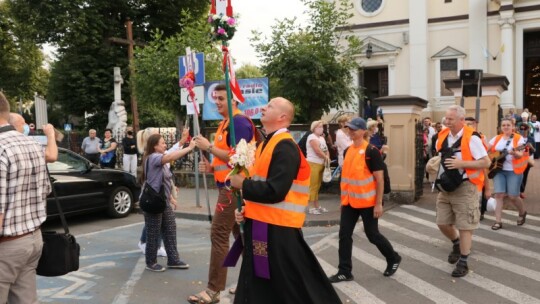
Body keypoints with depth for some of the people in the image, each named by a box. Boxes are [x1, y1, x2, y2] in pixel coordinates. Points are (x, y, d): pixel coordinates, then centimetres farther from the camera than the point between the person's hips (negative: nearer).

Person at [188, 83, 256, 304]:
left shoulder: (240, 122, -14)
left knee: (219, 235, -9)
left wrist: (209, 147, -20)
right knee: (240, 234, 14)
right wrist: (211, 167, 7)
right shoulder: (225, 124, 17)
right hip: (229, 186, 11)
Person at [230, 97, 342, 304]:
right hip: (259, 225, 10)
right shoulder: (266, 144, 13)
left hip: (277, 230, -9)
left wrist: (242, 184, -13)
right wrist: (247, 209, 5)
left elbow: (274, 191, -25)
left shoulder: (285, 148, -17)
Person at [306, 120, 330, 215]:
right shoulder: (312, 137, -10)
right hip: (313, 164, -8)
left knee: (317, 186, 13)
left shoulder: (322, 138, 17)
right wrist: (326, 157, -5)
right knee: (313, 186, -7)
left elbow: (326, 150, 15)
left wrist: (328, 158, -4)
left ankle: (317, 206, 20)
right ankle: (312, 207, -3)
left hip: (321, 164, 8)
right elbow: (317, 151, -17)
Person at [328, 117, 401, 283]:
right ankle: (345, 272, 12)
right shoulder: (348, 151, 8)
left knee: (372, 234, 6)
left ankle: (394, 259, 31)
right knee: (344, 235, 3)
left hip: (367, 202, -6)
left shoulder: (371, 151, -13)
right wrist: (343, 198, 17)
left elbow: (379, 178, -14)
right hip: (349, 202, 6)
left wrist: (379, 203, -16)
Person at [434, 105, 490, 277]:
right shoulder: (442, 136, 5)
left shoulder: (471, 137, -14)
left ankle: (463, 262, 15)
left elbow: (486, 162, -16)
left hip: (465, 187, -6)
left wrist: (461, 163, -23)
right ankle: (457, 243, 41)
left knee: (464, 226, 2)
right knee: (442, 223, 12)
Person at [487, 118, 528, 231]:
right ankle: (498, 221, -1)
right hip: (498, 170, 3)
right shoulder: (496, 139, 8)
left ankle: (522, 213, 30)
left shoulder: (519, 138, -3)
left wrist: (515, 153, -34)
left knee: (513, 196, -2)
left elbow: (520, 155, -13)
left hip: (514, 171, -3)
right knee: (499, 194, -6)